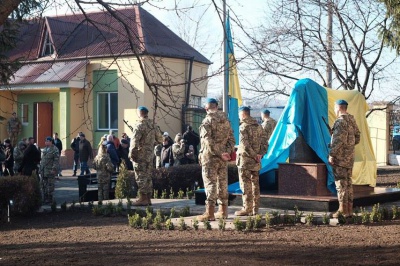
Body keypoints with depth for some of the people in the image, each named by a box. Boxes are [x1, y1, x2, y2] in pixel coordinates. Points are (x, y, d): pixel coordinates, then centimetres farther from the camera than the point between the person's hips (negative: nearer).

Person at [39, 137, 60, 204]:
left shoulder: (55, 149, -9)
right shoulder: (45, 149, 17)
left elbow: (56, 160, -14)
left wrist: (54, 169, -20)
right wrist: (40, 168, 18)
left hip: (50, 170, -8)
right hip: (43, 170, 8)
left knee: (50, 185, -2)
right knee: (43, 184, 9)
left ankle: (50, 199, 4)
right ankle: (45, 198, 19)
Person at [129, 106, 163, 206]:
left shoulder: (139, 125, -15)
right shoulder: (153, 125, 8)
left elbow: (134, 141, -22)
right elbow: (159, 139, 16)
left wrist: (132, 154, -15)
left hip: (140, 156, -7)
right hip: (150, 155, 7)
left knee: (141, 178, -2)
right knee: (148, 177, 13)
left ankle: (143, 199, -2)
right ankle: (148, 198, 18)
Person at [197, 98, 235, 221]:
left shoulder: (207, 121, -11)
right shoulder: (226, 121, 10)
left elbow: (208, 141, -19)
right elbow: (231, 139, 9)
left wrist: (219, 154, -16)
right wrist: (227, 152, -2)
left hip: (210, 157, -6)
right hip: (223, 159, 6)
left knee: (210, 183, -6)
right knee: (222, 182, 14)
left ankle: (210, 212, -11)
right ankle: (223, 210, 20)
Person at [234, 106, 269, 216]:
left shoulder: (244, 126, -11)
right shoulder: (258, 126, 12)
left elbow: (245, 144, -20)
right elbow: (265, 141, 10)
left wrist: (254, 155, -15)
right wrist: (260, 154, 2)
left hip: (245, 159, -7)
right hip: (256, 162, 7)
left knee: (245, 185, -3)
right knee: (255, 184, 11)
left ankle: (247, 209, -3)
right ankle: (255, 209, 15)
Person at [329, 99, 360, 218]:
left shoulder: (341, 121, -16)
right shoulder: (352, 120, 12)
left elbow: (338, 140, -21)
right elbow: (357, 138, 19)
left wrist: (331, 154, -18)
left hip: (340, 158, -9)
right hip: (350, 157, 9)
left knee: (341, 183, -5)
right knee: (348, 183, 13)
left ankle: (343, 210, -4)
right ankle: (349, 209, 17)